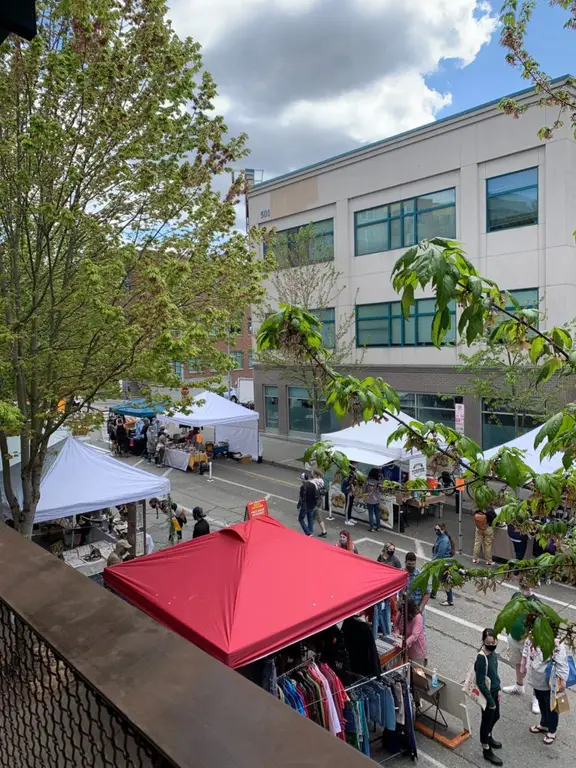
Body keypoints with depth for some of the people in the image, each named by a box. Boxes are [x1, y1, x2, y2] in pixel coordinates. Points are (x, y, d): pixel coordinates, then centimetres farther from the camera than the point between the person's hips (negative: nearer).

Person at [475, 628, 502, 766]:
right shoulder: (481, 658, -31)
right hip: (486, 694, -8)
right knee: (487, 720, 11)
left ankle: (488, 737, 53)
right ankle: (487, 750, 32)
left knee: (496, 716, 27)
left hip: (494, 691, 8)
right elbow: (480, 682, -26)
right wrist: (490, 700, -19)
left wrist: (498, 689, 10)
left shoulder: (493, 653, -6)